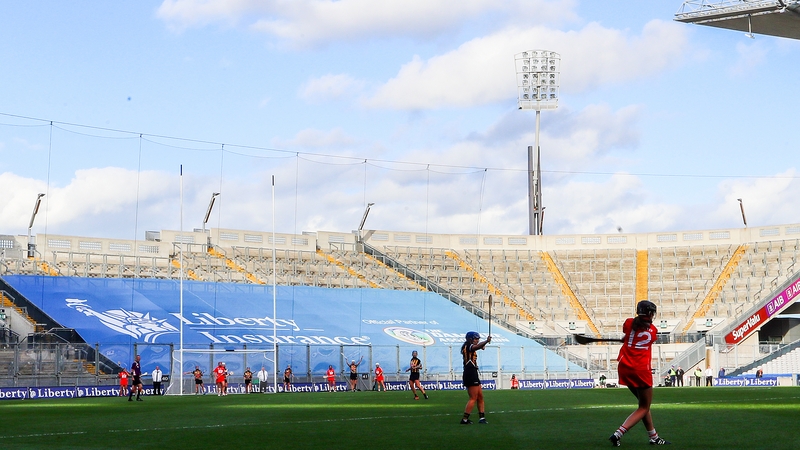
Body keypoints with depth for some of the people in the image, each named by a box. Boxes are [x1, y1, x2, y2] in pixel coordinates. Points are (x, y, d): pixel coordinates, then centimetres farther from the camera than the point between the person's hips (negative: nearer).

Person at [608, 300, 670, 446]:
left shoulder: (629, 323, 4)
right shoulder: (653, 330, 4)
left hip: (624, 368, 4)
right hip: (641, 370, -4)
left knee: (644, 404, 20)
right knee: (644, 407, 4)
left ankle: (654, 437, 25)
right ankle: (618, 433, -14)